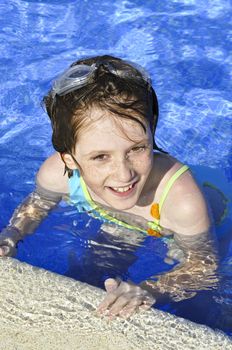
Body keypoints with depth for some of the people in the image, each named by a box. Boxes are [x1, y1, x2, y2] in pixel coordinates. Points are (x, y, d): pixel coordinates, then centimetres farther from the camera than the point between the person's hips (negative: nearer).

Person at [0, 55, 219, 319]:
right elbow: (38, 203, -8)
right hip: (115, 231, 2)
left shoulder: (182, 200, -47)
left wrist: (150, 290, -45)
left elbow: (205, 268, -29)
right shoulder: (57, 173, -34)